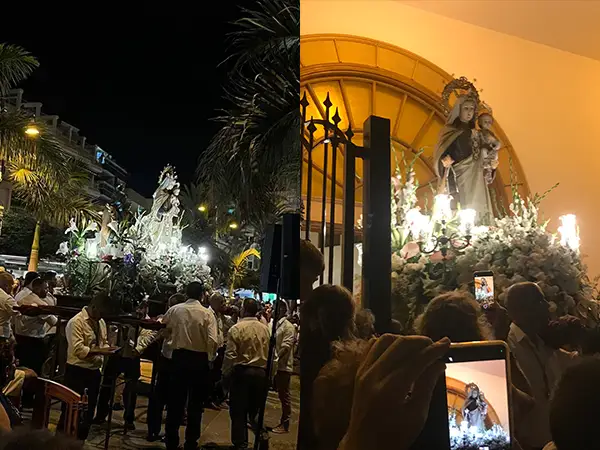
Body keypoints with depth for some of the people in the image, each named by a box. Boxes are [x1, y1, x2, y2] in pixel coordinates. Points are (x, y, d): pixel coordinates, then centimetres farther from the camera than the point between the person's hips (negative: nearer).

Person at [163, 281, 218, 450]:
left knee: (175, 401, 15)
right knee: (195, 403, 13)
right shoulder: (207, 314, -10)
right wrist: (210, 357, 1)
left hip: (178, 357, 2)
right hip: (199, 360, -2)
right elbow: (213, 341, -18)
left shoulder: (174, 310, -2)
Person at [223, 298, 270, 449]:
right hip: (261, 372, 4)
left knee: (239, 411, 10)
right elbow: (270, 353, 2)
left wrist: (226, 373, -1)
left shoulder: (237, 328, -12)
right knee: (256, 410, 17)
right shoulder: (265, 329, 0)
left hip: (241, 371, -4)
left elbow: (230, 355, -13)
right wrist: (269, 372, 14)